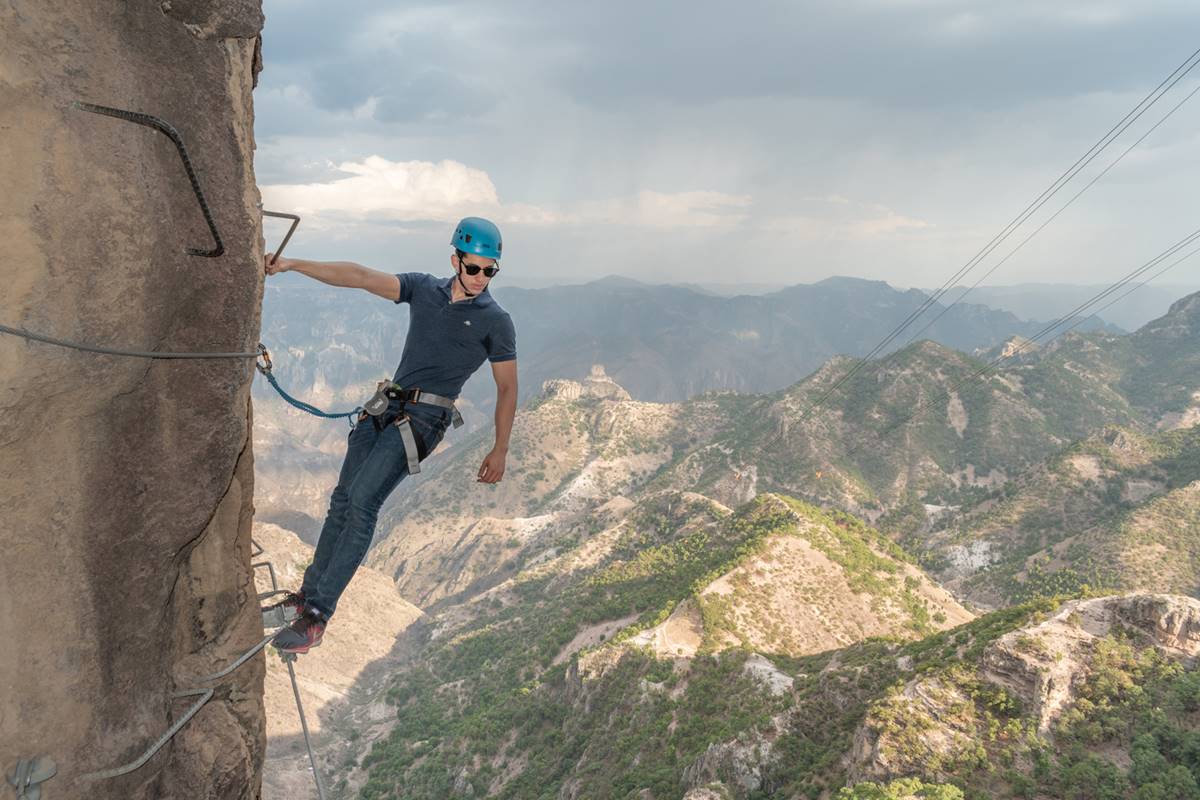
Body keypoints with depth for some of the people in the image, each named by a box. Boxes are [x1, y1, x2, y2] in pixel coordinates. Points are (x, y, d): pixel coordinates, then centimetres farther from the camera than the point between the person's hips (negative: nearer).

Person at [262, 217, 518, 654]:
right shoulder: (424, 289, 8)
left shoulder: (495, 321, -3)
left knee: (362, 502, -18)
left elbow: (507, 388, 2)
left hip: (424, 417, -6)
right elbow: (360, 277, 2)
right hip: (386, 406, 6)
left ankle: (316, 618, -15)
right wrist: (292, 264, -4)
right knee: (343, 499, 8)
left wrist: (500, 450, 1)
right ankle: (310, 593, 23)